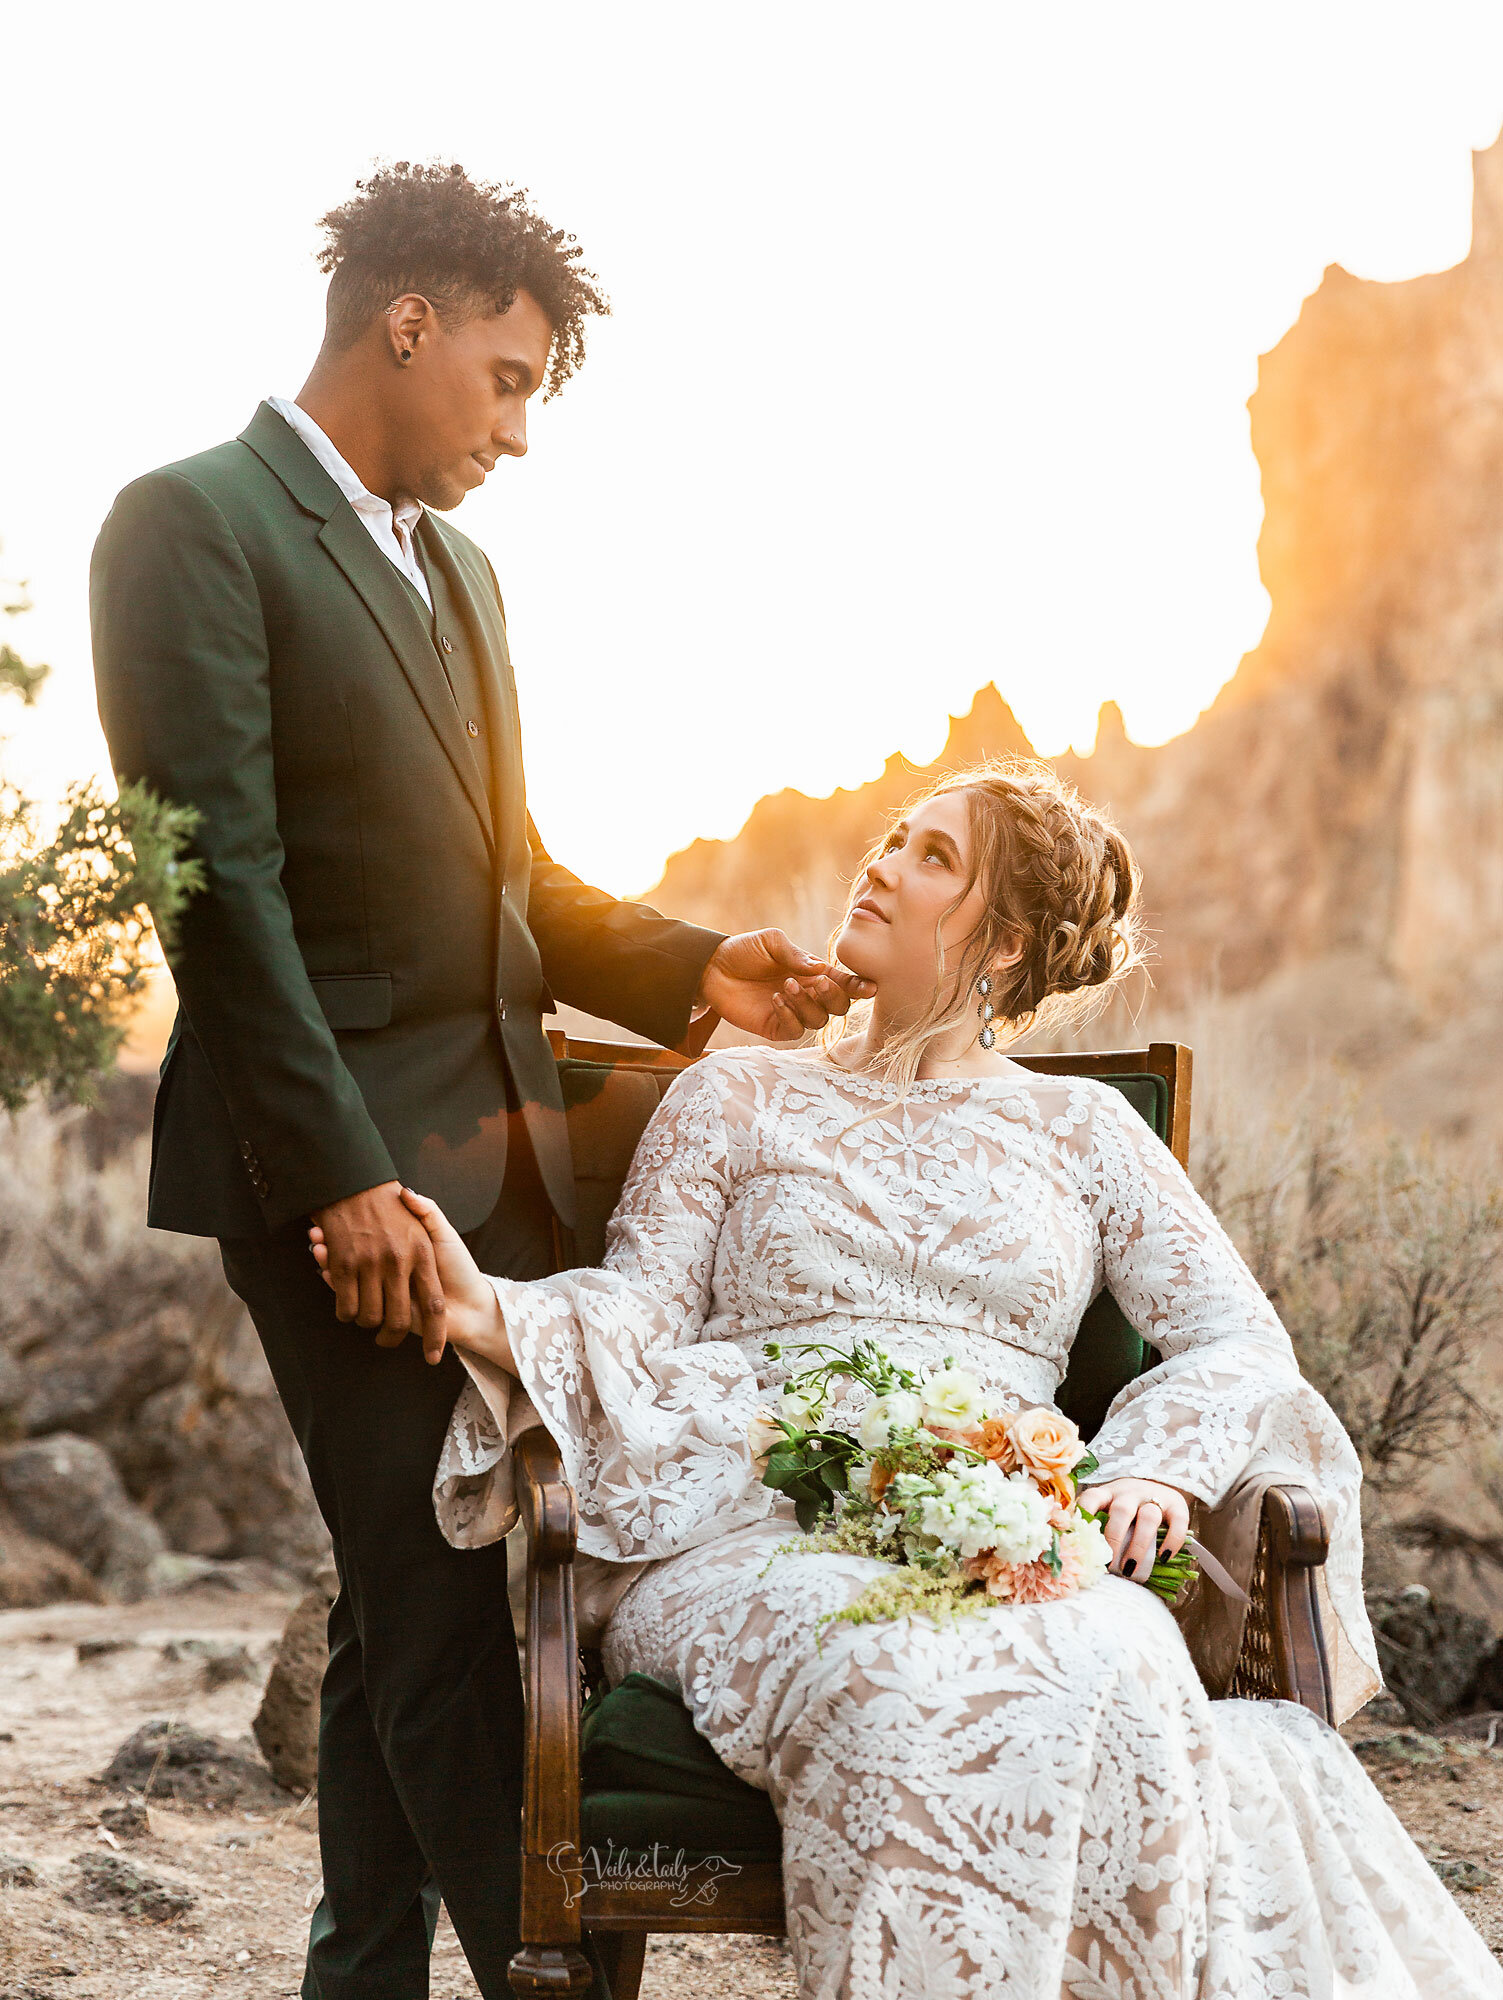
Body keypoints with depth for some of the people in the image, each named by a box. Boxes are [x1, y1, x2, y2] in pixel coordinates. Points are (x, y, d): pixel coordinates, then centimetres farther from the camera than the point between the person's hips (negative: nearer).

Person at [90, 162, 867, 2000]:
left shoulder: (459, 573, 21)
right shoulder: (197, 524, -6)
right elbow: (224, 881, -14)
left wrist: (694, 968, 8)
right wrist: (344, 1177, -18)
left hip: (495, 1152, 8)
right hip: (344, 1168, -8)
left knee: (412, 1610, 12)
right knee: (439, 1612, -7)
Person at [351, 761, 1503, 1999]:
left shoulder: (1081, 1128, 22)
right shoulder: (738, 1095, 21)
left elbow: (1237, 1337, 13)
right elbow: (643, 1315, 8)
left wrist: (1159, 1469, -9)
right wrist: (497, 1318, -14)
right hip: (759, 1542, -1)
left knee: (1109, 1669, -38)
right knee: (922, 1694, -38)